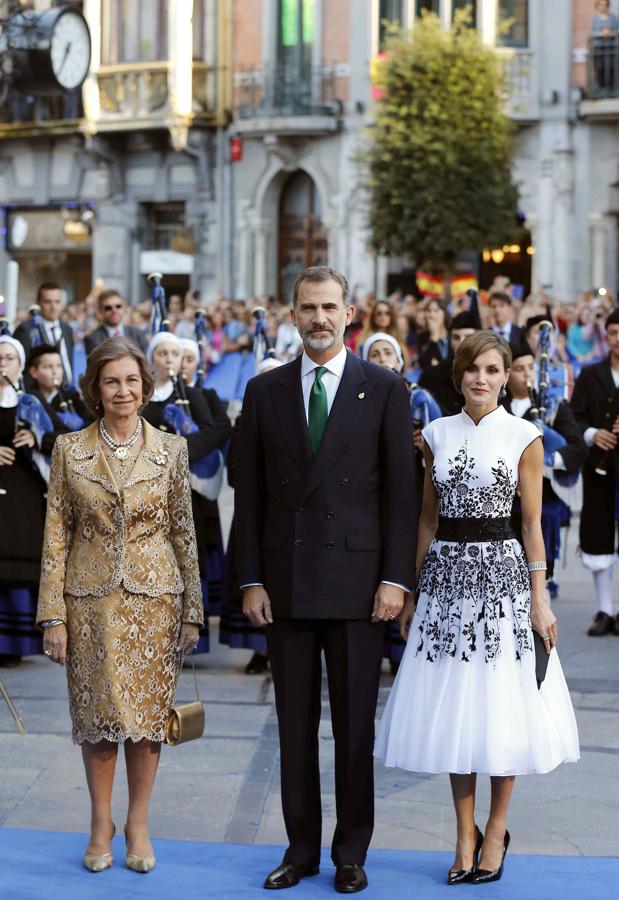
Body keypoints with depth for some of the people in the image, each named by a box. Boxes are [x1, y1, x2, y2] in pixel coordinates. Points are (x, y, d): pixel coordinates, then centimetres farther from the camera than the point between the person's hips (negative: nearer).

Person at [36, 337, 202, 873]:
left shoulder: (171, 448, 2)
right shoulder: (69, 449, 0)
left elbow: (184, 531, 4)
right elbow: (56, 534, 0)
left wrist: (193, 611, 2)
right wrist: (53, 615, -4)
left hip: (154, 597, 0)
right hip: (91, 599, 0)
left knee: (148, 714, 4)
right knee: (97, 714, 4)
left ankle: (138, 826, 17)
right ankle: (101, 825, 18)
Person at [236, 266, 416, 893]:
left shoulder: (385, 390, 1)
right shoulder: (265, 392, 8)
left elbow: (400, 493, -1)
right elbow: (249, 494, 8)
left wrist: (395, 578, -8)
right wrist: (251, 580, 1)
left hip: (356, 578, -2)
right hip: (284, 582, 2)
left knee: (355, 724, 4)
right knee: (295, 724, 8)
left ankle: (351, 852, 15)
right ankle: (301, 848, 18)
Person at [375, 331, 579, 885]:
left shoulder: (523, 437, -1)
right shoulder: (437, 434, 7)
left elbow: (532, 522, -1)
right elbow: (428, 517, 11)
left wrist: (539, 598, -5)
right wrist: (411, 591, 10)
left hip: (502, 572, -3)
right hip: (446, 574, 3)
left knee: (501, 704, 1)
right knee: (453, 706, 5)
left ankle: (496, 829, 16)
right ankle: (466, 834, 15)